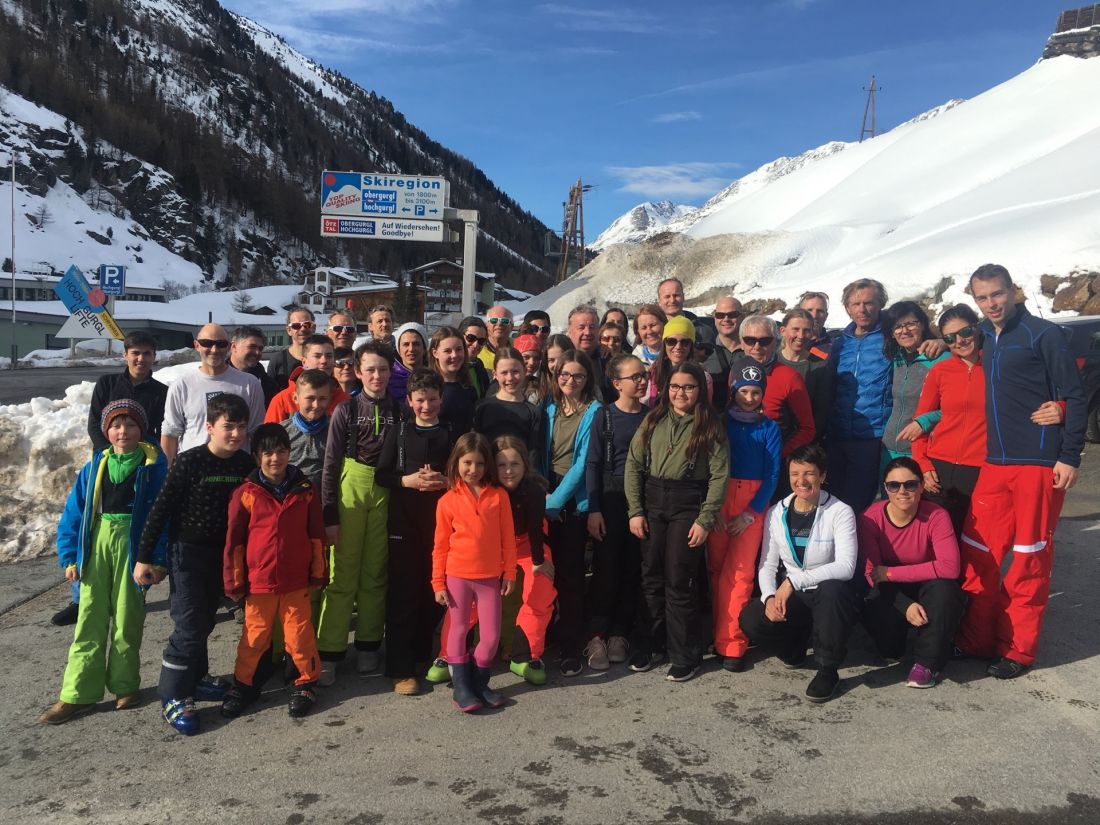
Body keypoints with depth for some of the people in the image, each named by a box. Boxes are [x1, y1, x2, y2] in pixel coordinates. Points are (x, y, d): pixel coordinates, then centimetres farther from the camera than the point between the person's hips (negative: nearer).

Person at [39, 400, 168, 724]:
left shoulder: (154, 466, -4)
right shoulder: (96, 466, 6)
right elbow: (74, 512, 9)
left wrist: (158, 561, -8)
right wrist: (70, 558, 4)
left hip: (133, 544, -3)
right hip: (97, 542, 3)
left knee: (127, 619, 8)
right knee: (90, 619, 6)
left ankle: (124, 685, 24)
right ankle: (78, 693, 14)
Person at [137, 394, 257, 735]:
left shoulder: (246, 464, -3)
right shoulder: (189, 462, -17)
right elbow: (161, 510, -14)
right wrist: (144, 557, -12)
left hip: (221, 554, 5)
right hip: (187, 552, -5)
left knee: (205, 622, 18)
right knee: (189, 626, -5)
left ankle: (194, 677, 36)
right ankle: (173, 696, 9)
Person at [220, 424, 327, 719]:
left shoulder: (306, 490, -2)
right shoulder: (245, 493, -6)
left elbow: (317, 535, 4)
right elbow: (234, 541, -1)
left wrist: (319, 573, 6)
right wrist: (234, 581, 1)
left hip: (297, 581, 0)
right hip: (258, 581, 0)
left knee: (299, 634, 7)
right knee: (254, 636, 13)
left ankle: (306, 683, 25)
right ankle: (243, 684, 32)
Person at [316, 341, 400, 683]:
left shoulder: (397, 411, 6)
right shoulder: (345, 410, 0)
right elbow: (330, 464, -2)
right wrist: (330, 515, -7)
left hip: (386, 494, 2)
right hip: (350, 491, -2)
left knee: (375, 574, 8)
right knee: (342, 574, -2)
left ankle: (368, 647, 19)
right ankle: (329, 652, 5)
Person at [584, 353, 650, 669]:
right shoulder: (604, 415, -2)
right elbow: (592, 464, -4)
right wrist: (594, 509, -11)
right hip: (611, 498, -2)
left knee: (633, 568, 5)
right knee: (606, 566, -3)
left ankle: (620, 633, 16)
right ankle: (597, 635, 6)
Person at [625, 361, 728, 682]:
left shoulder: (710, 428, -1)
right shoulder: (653, 421, 7)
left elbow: (719, 477, -5)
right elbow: (634, 466, 4)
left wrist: (705, 520, -11)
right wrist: (635, 510, -2)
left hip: (688, 505, -3)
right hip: (651, 501, 3)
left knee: (679, 582, 0)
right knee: (652, 578, 10)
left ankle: (684, 656, 14)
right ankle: (651, 645, 25)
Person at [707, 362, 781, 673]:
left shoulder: (769, 428, 5)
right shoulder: (721, 422, 5)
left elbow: (772, 475, 2)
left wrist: (750, 513, -5)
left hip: (753, 503, -1)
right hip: (718, 499, 1)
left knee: (740, 571, -7)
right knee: (716, 567, 1)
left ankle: (731, 644, -2)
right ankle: (720, 632, 14)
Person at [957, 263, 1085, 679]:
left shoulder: (1043, 333, -5)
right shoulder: (985, 337, 11)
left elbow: (1074, 395, -6)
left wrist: (1070, 456, -10)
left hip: (1039, 462, -5)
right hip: (994, 462, 6)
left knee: (1029, 559, 3)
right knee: (978, 554, 7)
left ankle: (1018, 649, 14)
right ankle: (977, 639, 20)